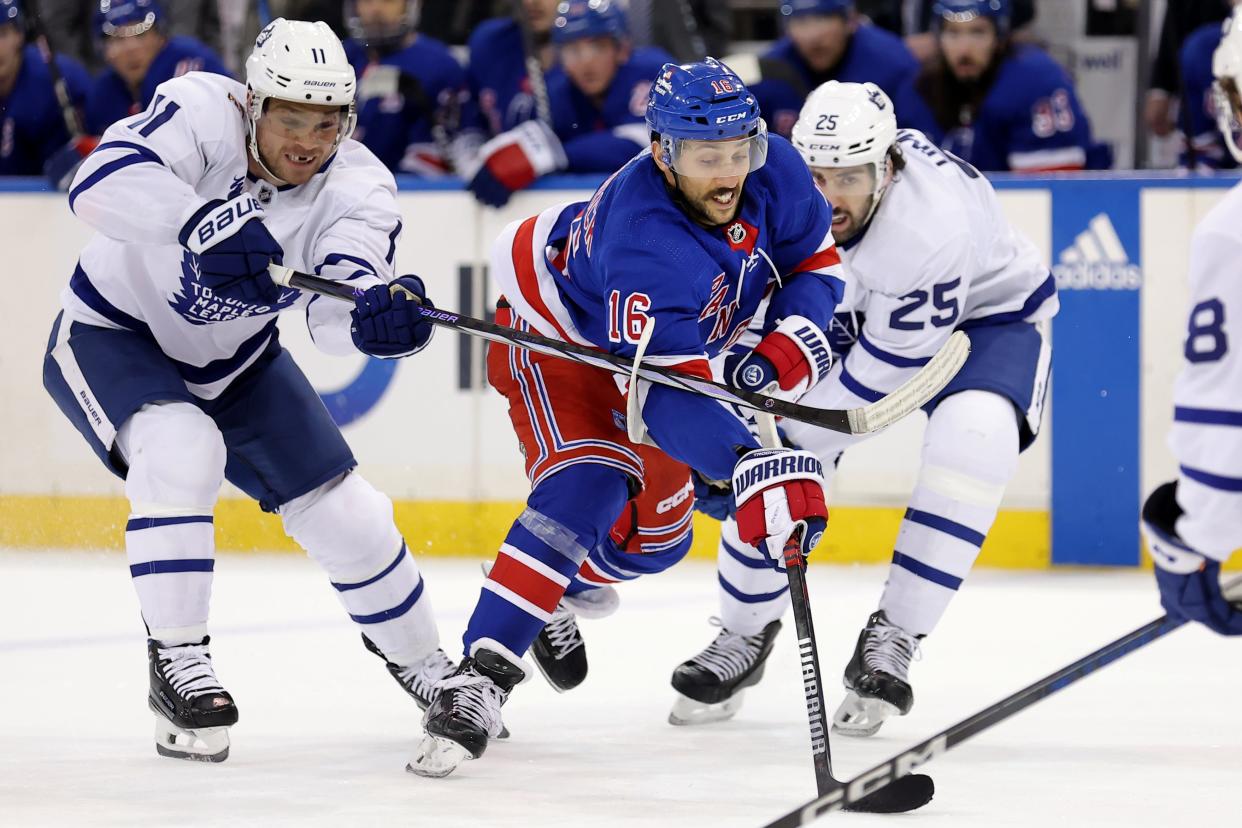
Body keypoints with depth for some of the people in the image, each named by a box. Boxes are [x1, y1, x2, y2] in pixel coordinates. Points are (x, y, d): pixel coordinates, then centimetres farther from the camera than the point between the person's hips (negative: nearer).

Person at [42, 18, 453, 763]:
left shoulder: (359, 188, -20)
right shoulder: (203, 112, -29)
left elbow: (334, 311, -36)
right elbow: (100, 181, -46)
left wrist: (378, 316, -59)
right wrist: (202, 222, -62)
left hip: (234, 362, 5)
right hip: (112, 333, -4)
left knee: (344, 511, 4)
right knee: (180, 451, -33)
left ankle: (422, 663, 30)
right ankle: (177, 663, -20)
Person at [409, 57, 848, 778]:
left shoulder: (775, 174, -24)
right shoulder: (649, 243, -44)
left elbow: (815, 261, -4)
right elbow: (666, 392, -51)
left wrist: (789, 345, -25)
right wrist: (754, 466, -65)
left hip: (653, 340, 8)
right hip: (559, 328, -8)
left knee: (657, 534, 16)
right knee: (588, 487, -31)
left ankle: (564, 585, 50)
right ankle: (481, 678, -35)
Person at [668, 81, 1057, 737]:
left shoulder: (933, 227, -40)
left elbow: (889, 364, -31)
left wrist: (793, 432, -25)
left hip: (984, 314, -5)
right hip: (854, 311, 5)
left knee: (974, 434, -32)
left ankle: (893, 640, -24)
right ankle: (745, 632, 15)